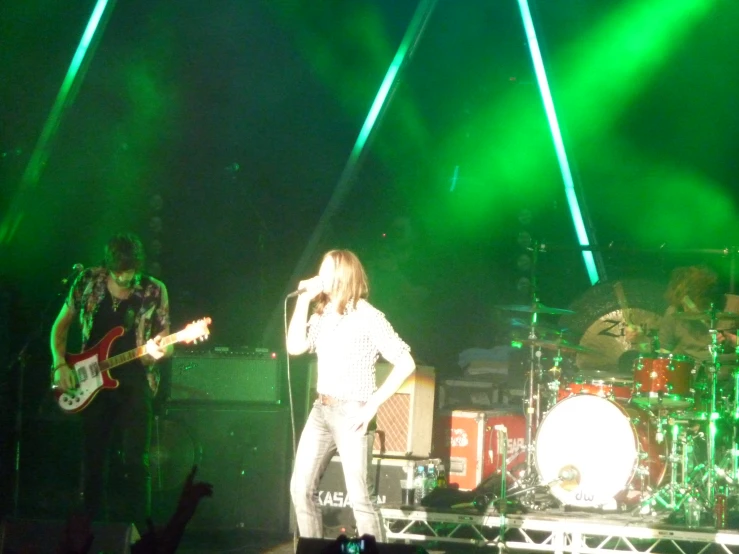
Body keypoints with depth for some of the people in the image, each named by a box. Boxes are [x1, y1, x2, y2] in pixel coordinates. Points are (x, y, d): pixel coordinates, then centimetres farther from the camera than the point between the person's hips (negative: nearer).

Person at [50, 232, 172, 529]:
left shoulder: (154, 291, -4)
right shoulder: (88, 281, -1)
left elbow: (166, 343, 1)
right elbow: (61, 324, 10)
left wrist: (160, 350, -23)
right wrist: (60, 365, -1)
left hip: (134, 382, -2)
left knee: (135, 459, -8)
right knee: (92, 457, 6)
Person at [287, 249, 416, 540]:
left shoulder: (367, 316, -9)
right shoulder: (322, 314, 12)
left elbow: (405, 363, -13)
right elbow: (295, 347, 1)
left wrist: (374, 403, -16)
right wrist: (303, 299, -1)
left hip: (352, 414, -7)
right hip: (321, 410, 7)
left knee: (359, 497, -8)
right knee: (301, 488, 7)